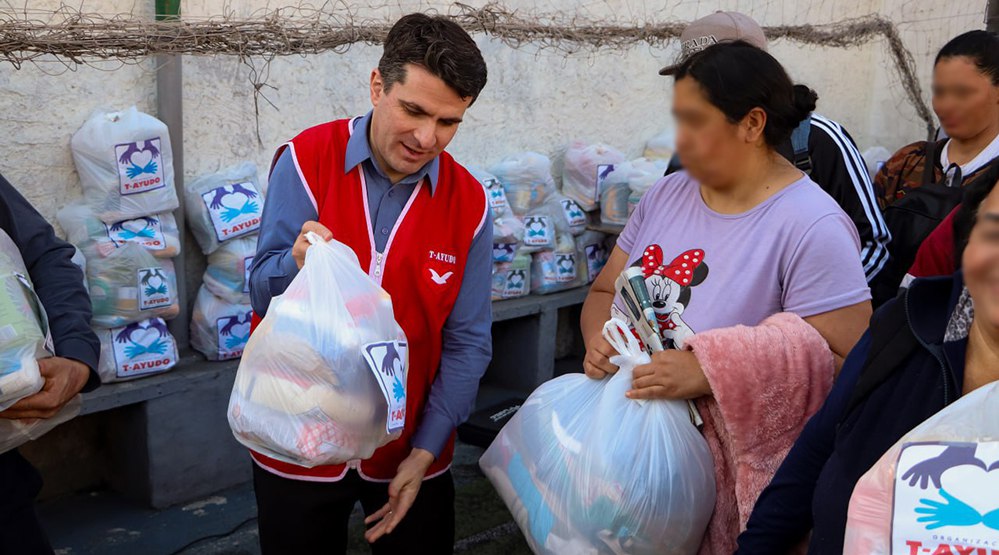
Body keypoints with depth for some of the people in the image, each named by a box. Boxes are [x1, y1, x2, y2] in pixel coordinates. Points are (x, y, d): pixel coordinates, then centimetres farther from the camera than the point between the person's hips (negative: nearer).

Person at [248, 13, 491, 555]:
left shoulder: (468, 204, -7)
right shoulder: (306, 161, -12)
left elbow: (467, 344, -4)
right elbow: (262, 295, -11)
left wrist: (425, 453, -10)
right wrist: (298, 262, -33)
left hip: (410, 449, 2)